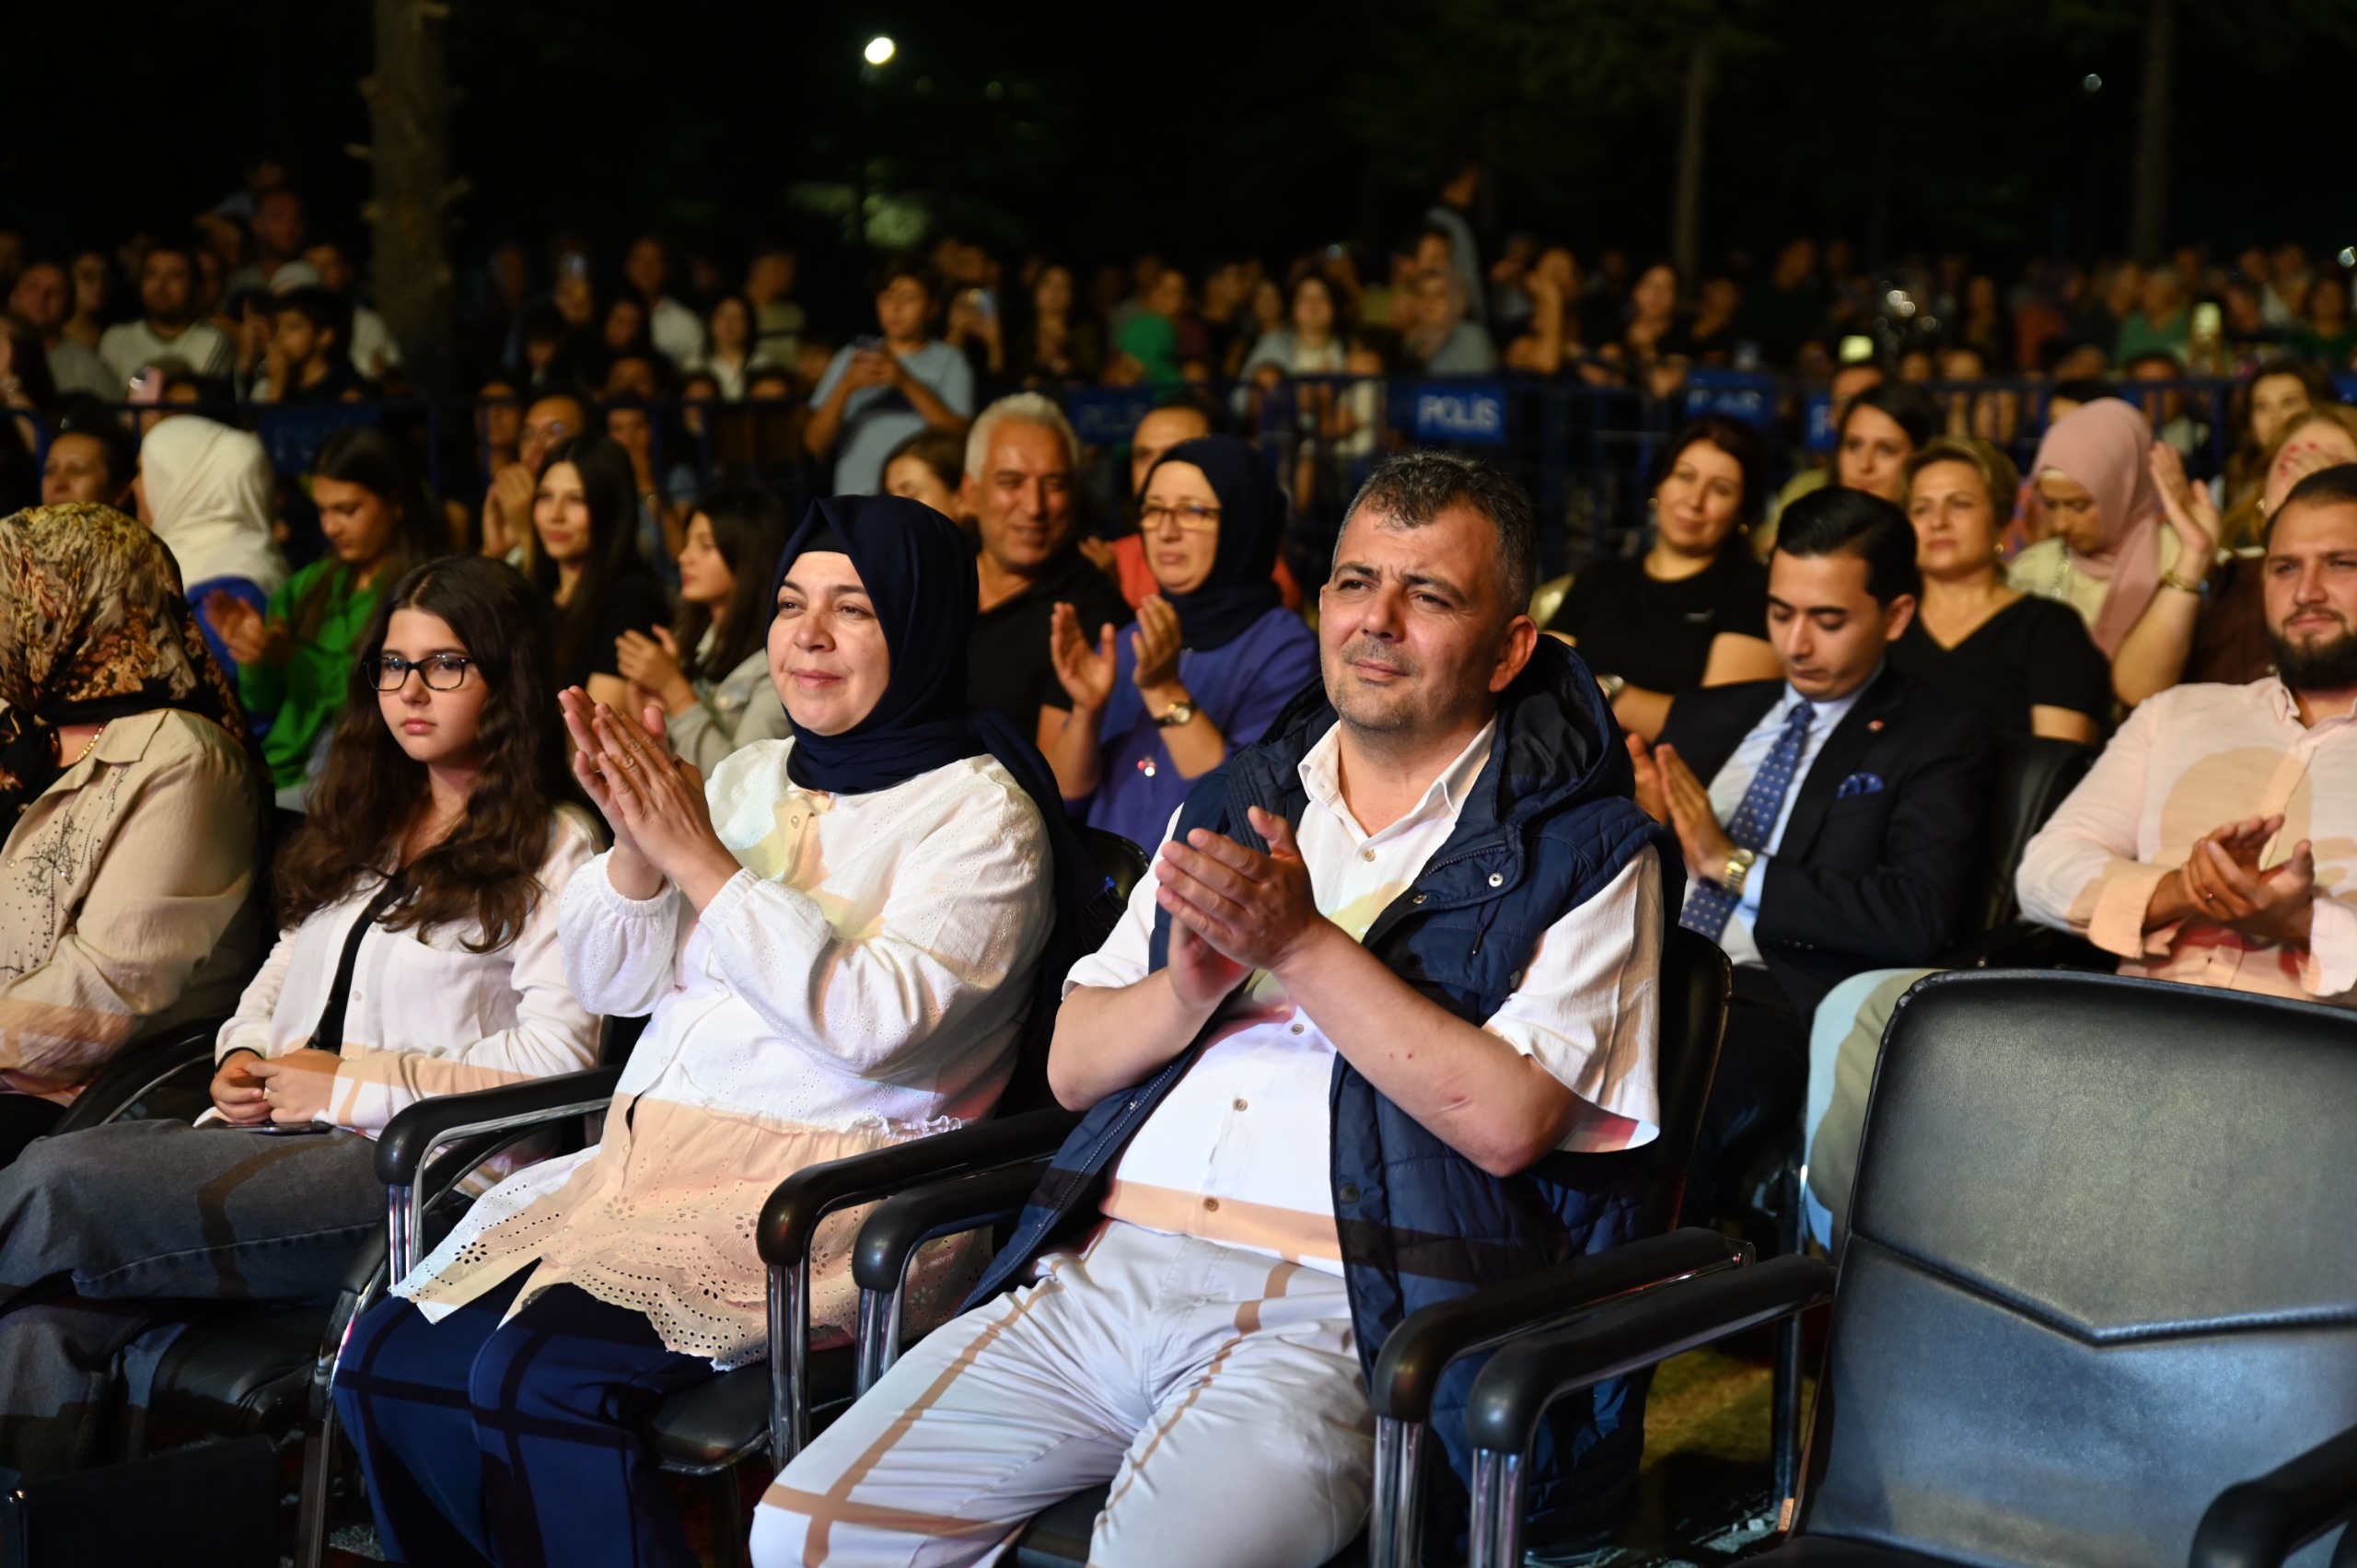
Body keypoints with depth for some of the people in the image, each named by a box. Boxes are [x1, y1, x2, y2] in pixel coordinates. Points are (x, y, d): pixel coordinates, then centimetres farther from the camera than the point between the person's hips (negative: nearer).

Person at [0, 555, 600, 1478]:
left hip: (398, 1167, -7)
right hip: (270, 1135, 7)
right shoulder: (361, 825, 28)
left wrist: (349, 1085, -10)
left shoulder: (553, 848, 4)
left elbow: (558, 1051, -8)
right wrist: (242, 1059, 5)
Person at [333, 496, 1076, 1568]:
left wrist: (701, 859, -17)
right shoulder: (750, 776, 18)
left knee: (537, 1377, -28)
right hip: (641, 1162, 7)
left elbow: (874, 1021, -19)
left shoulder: (978, 810, -3)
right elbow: (612, 985, 15)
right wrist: (635, 844, -5)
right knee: (386, 1359, -11)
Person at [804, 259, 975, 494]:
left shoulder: (948, 361, 8)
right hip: (854, 499, 2)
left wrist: (907, 383, -17)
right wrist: (846, 386, -12)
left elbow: (959, 435, -7)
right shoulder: (851, 357, 13)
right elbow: (815, 442, 4)